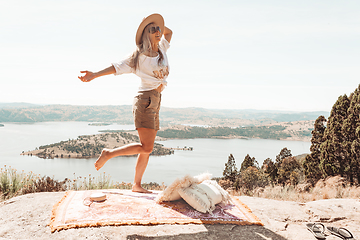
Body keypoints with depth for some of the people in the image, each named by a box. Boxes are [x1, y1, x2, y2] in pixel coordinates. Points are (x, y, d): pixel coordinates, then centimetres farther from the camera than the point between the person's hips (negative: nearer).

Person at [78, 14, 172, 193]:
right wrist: (94, 75, -7)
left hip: (155, 104, 7)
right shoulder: (139, 54, -2)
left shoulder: (162, 49, 15)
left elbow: (169, 32, 33)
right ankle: (109, 154, -1)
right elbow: (118, 67, -1)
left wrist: (159, 25, 16)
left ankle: (136, 185, 13)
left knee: (147, 149, 6)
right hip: (145, 100, -7)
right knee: (146, 147, -15)